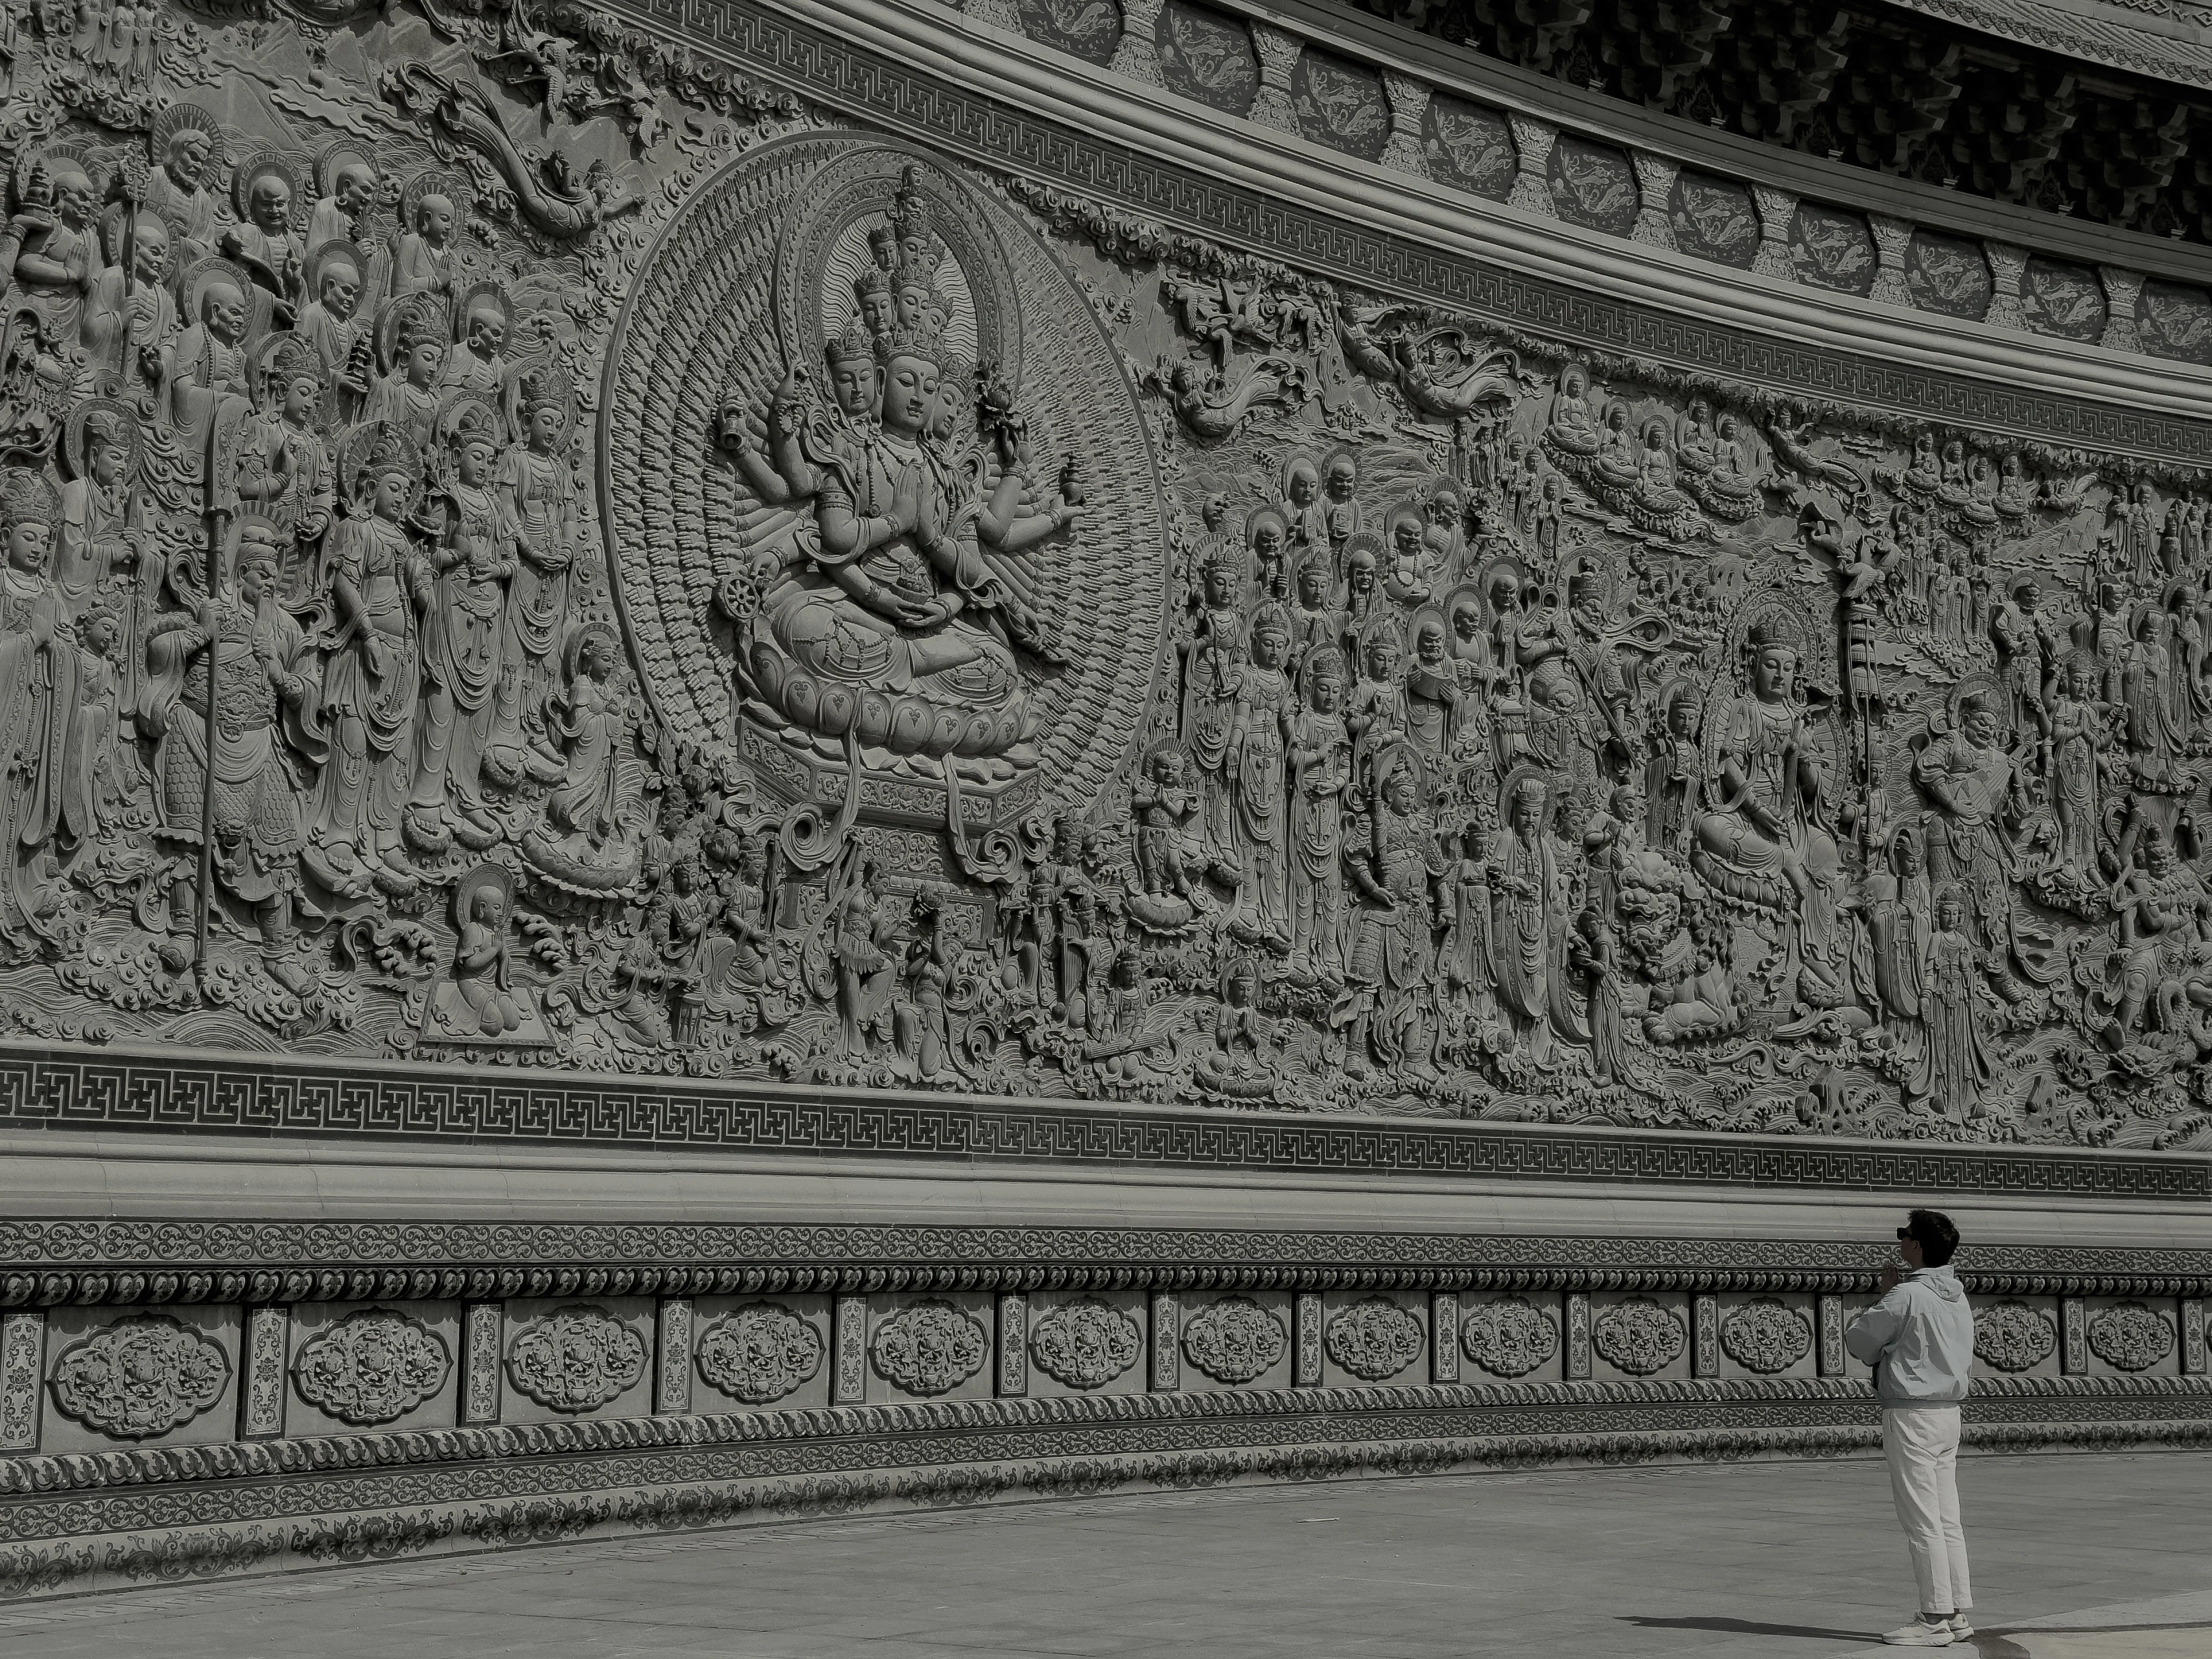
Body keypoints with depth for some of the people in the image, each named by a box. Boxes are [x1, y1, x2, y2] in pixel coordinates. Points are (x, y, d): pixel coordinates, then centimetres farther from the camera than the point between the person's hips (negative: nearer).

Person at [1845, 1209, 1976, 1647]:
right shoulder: (1958, 1297, 9)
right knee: (1947, 1519, 11)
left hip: (1911, 1413, -9)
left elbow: (1857, 1339, -8)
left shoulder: (1907, 1296, -16)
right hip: (1949, 1412, 9)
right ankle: (1957, 1613, 14)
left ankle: (1935, 1619, -4)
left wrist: (1885, 1295, 5)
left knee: (1922, 1521, -5)